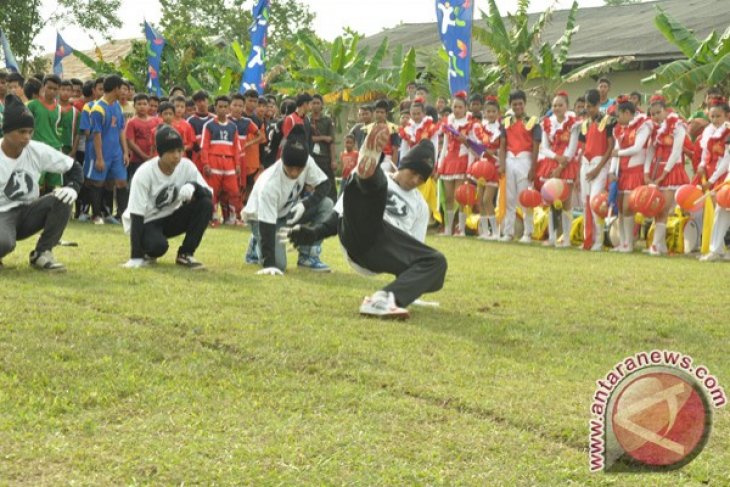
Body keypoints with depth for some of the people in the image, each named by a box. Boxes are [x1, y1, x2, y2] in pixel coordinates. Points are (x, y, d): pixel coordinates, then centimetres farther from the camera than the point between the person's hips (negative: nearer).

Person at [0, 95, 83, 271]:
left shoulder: (38, 151, -5)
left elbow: (74, 167, 4)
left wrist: (72, 187, -17)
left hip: (26, 214, 5)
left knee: (63, 199, -22)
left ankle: (42, 254, -11)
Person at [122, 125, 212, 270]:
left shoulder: (187, 166, -13)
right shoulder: (144, 173, -24)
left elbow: (209, 194, -12)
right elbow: (136, 216, -24)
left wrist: (194, 186, -37)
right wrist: (135, 257, -30)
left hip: (171, 218, 5)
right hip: (146, 222, -5)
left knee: (205, 204, -19)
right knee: (158, 245, -37)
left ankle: (185, 254, -8)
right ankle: (147, 253, 2)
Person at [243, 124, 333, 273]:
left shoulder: (307, 162, -23)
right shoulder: (270, 184, -37)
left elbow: (324, 184, -9)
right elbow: (267, 226, -37)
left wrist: (305, 204, -29)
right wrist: (269, 264, -41)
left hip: (288, 210, 6)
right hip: (261, 218, -6)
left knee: (326, 205, -18)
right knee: (278, 264, -25)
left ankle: (308, 256, -9)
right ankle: (256, 247, 10)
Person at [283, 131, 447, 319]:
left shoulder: (420, 206, 29)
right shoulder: (378, 181, 22)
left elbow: (414, 250, 22)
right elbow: (339, 215, 18)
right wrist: (312, 232, 1)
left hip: (384, 257, 3)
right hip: (356, 235, -3)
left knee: (436, 261, -23)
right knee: (374, 184, -25)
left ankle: (383, 299, -42)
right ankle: (367, 170, -66)